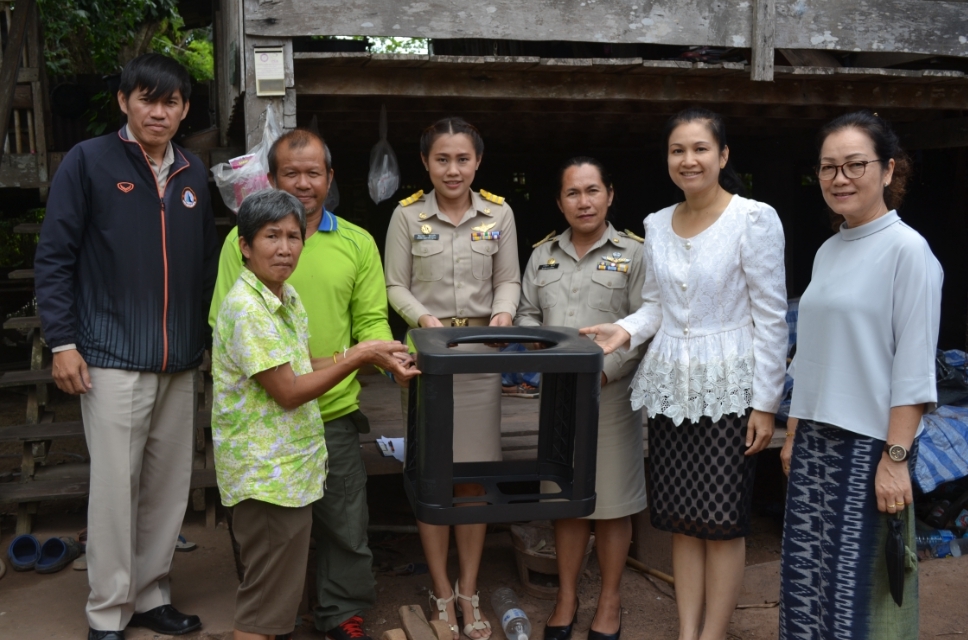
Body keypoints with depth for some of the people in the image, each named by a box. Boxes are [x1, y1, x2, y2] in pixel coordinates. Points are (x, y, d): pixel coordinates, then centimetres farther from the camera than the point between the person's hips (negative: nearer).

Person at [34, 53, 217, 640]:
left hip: (181, 362, 5)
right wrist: (63, 342, -8)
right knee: (116, 486, -1)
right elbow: (54, 257, -3)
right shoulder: (89, 161, -2)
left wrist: (207, 337, 14)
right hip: (113, 359, -4)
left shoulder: (195, 174, 11)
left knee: (170, 486, 9)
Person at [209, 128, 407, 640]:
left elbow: (371, 319, 7)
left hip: (334, 411, 1)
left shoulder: (358, 243, 7)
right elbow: (224, 323, -1)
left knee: (344, 525, 10)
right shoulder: (243, 240, 1)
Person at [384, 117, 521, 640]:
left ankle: (469, 592, 18)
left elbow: (508, 280, 8)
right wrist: (426, 318, -15)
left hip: (481, 352, 1)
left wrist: (503, 313, -12)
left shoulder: (499, 214, 6)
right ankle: (442, 593, 17)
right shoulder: (407, 215, 1)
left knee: (474, 476, 4)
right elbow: (395, 286, 2)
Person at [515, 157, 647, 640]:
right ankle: (566, 597, 26)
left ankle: (609, 601, 22)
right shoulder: (543, 255, 12)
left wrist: (603, 371, -15)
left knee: (612, 502, 5)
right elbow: (526, 316, 13)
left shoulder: (633, 254, 0)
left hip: (612, 395, -3)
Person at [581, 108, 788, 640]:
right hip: (669, 386, 5)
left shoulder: (754, 219, -8)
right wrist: (626, 331, -6)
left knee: (722, 522, 2)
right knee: (680, 519, 10)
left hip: (727, 388, -5)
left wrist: (765, 403, -10)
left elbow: (770, 317, -8)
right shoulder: (657, 225, 8)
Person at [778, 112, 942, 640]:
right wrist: (794, 435, 15)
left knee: (862, 584, 3)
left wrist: (896, 457, -17)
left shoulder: (907, 250, -10)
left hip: (869, 443, -6)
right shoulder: (827, 252, 10)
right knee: (805, 577, 10)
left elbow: (914, 367, -14)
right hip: (816, 442, 7)